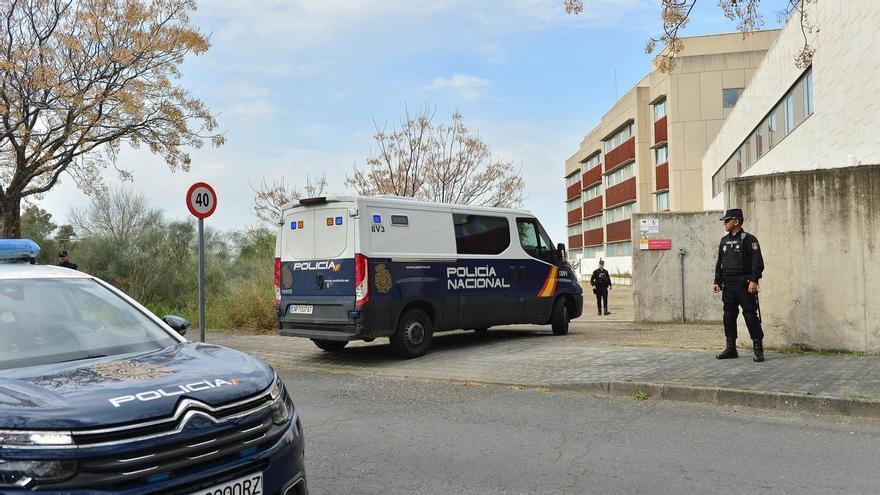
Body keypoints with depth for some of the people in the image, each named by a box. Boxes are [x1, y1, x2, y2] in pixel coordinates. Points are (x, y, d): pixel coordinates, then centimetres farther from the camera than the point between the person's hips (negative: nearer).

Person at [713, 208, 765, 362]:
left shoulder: (749, 239, -5)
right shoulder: (724, 241, 15)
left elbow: (757, 262, -12)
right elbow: (719, 263, 18)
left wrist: (754, 280, -19)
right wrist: (717, 282, 13)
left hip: (744, 285, -6)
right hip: (728, 285, 7)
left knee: (751, 316, -5)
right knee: (728, 316, 7)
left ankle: (758, 350, 2)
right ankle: (731, 348, 16)